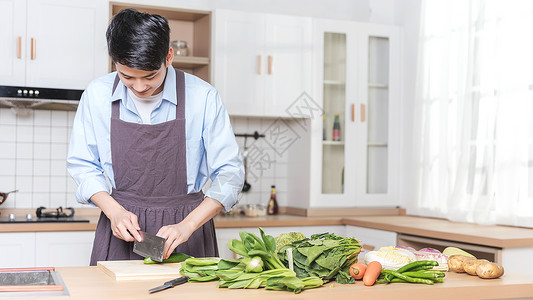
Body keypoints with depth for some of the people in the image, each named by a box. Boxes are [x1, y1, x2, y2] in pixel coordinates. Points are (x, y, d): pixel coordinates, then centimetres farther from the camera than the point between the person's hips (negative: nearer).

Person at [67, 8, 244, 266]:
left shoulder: (202, 97, -10)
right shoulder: (97, 95, -3)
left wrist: (187, 225, -18)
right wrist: (115, 211, -10)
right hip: (121, 229, 2)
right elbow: (82, 165, 6)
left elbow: (229, 173, -7)